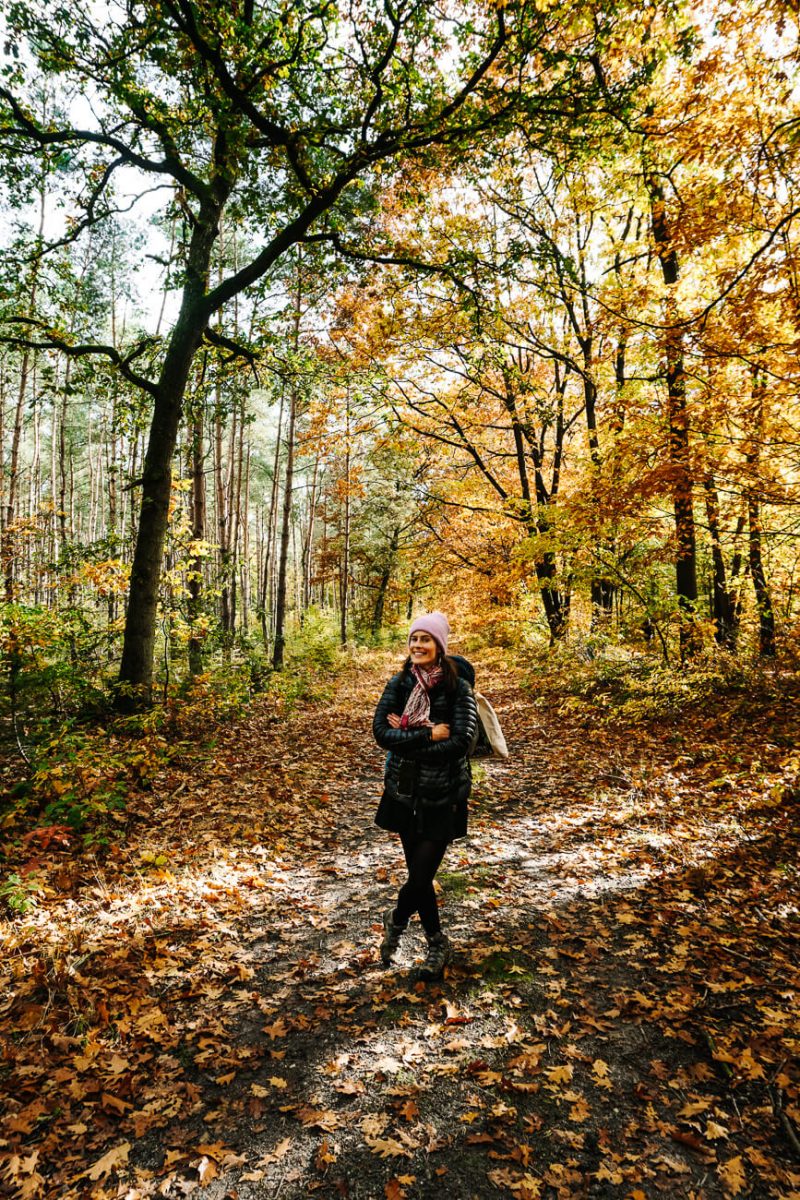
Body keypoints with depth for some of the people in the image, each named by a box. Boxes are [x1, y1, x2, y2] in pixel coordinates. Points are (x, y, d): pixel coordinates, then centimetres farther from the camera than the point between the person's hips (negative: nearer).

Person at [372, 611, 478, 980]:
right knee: (418, 872, 12)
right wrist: (428, 735, -19)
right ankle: (437, 943, 36)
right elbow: (380, 731, -9)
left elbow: (460, 742, -19)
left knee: (422, 873, -6)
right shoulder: (399, 683, -1)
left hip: (443, 794, -3)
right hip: (405, 791, 4)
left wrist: (406, 738, -16)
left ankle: (396, 919, 28)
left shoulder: (458, 688, -11)